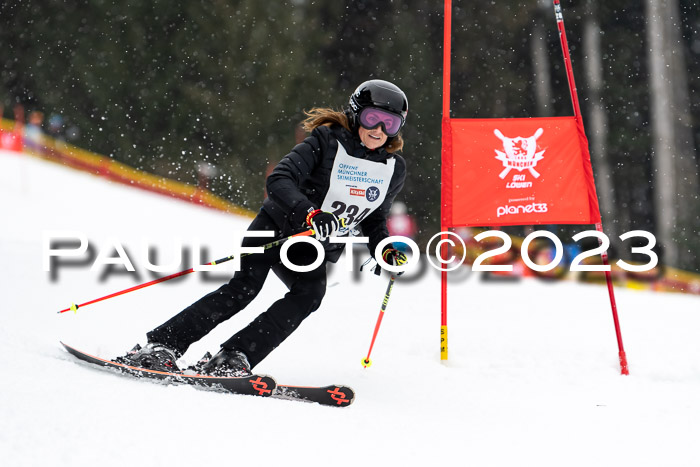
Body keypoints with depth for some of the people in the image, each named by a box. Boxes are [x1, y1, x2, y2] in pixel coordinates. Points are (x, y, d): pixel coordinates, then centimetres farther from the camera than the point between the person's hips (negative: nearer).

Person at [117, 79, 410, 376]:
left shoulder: (394, 169, 4)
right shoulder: (326, 142, -11)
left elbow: (374, 221, 20)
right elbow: (279, 180, -23)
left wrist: (385, 251, 0)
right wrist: (310, 213, -39)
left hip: (312, 250, 4)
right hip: (277, 226, -4)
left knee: (311, 292, -26)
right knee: (244, 287, -24)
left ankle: (234, 358, -27)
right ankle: (159, 346, -20)